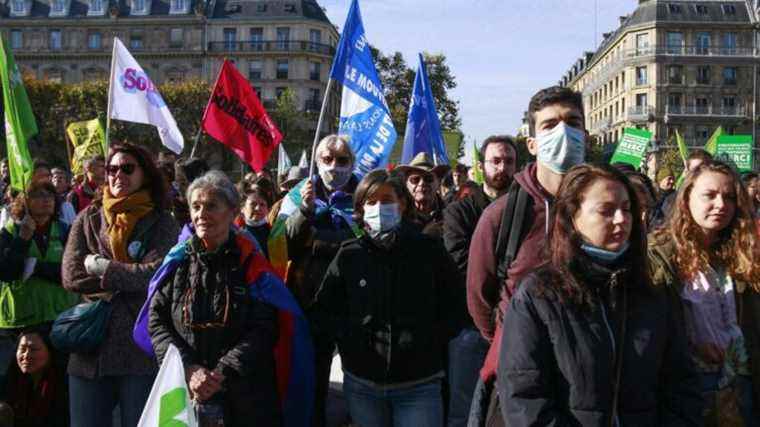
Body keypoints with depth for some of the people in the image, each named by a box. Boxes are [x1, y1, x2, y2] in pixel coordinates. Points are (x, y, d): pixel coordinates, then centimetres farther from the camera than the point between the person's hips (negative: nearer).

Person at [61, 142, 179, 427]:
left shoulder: (161, 222, 1)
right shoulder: (88, 219, 9)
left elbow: (156, 273, -15)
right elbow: (71, 276, -3)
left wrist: (99, 267, -9)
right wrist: (127, 278, -11)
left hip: (142, 347, -2)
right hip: (91, 344, 3)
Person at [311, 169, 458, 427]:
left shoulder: (429, 250, -3)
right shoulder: (349, 255, 1)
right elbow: (322, 313, 7)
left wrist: (426, 338, -11)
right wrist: (353, 334, -9)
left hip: (419, 386, -2)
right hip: (362, 385, 2)